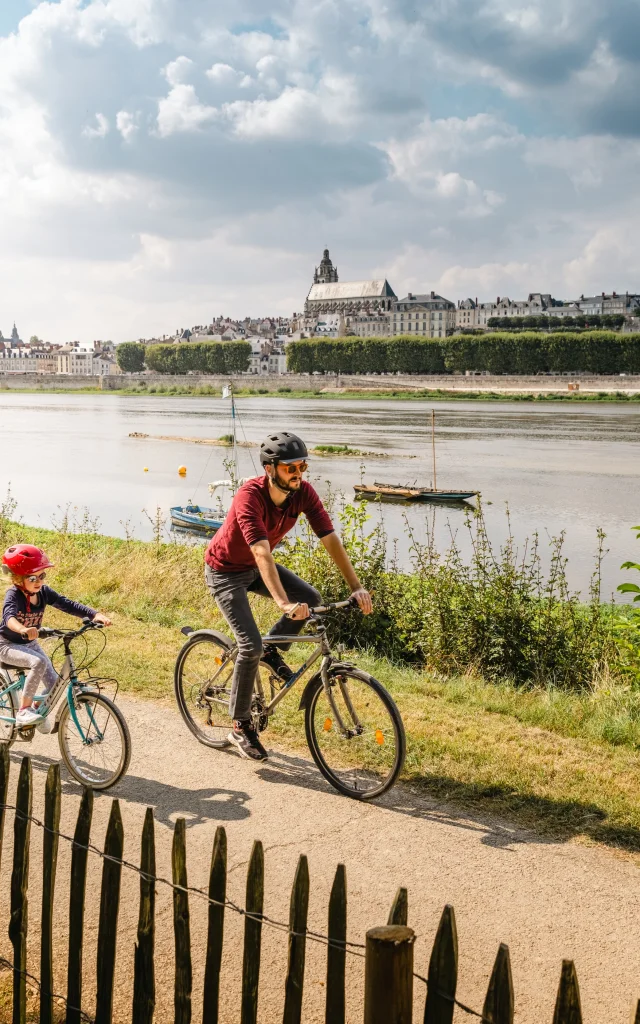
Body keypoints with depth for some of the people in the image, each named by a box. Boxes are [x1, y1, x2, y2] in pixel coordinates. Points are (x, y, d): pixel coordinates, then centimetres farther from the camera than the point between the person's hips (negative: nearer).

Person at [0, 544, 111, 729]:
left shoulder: (44, 592, -10)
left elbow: (69, 605, -17)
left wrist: (95, 614, -32)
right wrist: (23, 629, -69)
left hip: (30, 644, 6)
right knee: (39, 662, -35)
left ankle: (37, 710, 28)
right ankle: (24, 712, -23)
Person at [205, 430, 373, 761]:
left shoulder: (303, 492, -17)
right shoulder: (250, 496, -35)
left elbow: (330, 539, -20)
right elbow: (262, 553, -45)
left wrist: (356, 587, -28)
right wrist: (284, 603, -55)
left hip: (256, 566, 6)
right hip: (225, 571, -6)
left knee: (311, 598, -13)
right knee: (251, 645, -16)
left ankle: (271, 650, 11)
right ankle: (240, 726, 1)